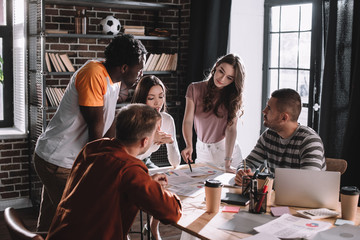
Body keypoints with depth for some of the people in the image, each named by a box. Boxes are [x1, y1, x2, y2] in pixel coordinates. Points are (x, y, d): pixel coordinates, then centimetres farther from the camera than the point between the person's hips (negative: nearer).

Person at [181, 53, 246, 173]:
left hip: (227, 149, -1)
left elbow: (231, 129, -17)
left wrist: (228, 162, -26)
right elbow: (188, 121, -12)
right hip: (203, 151, 1)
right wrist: (189, 146, -31)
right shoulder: (195, 89, -5)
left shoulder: (233, 96, -7)